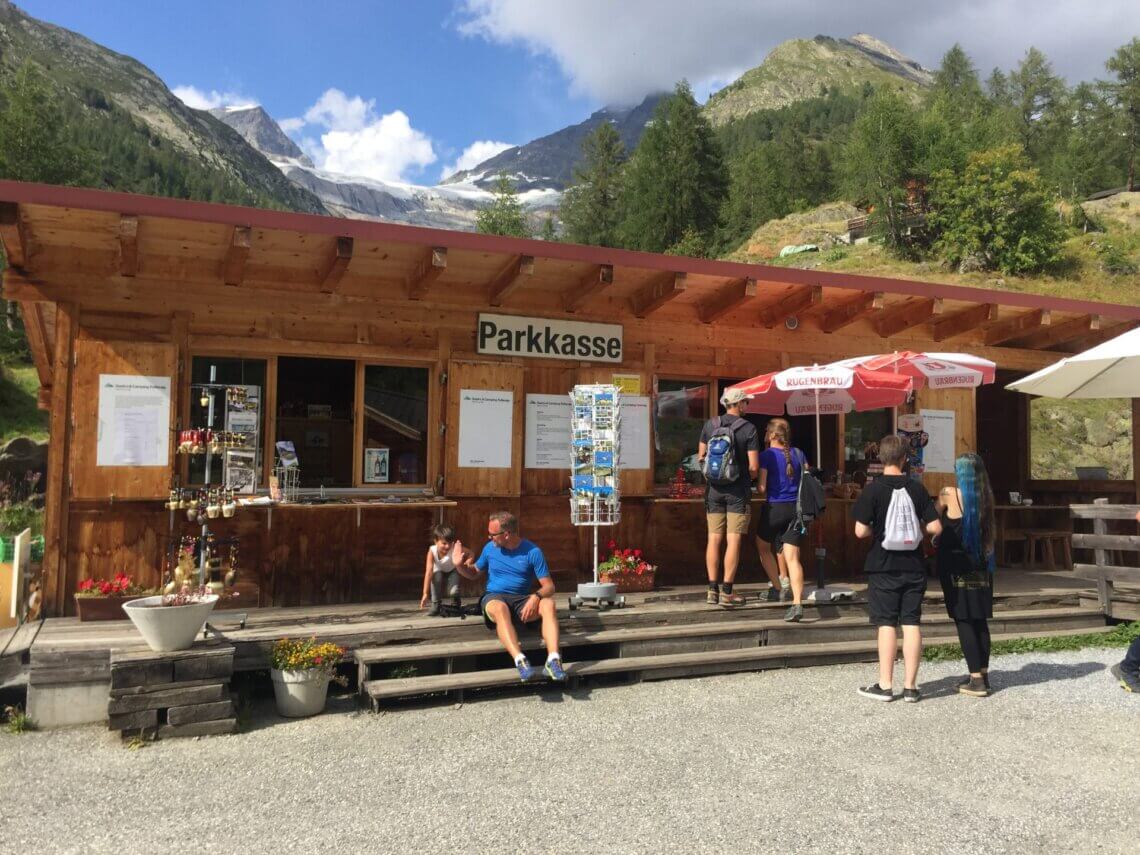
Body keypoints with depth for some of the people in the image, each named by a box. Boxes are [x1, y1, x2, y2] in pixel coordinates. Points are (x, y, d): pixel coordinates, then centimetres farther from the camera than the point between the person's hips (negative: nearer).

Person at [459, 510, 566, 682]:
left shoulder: (533, 551, -3)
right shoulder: (490, 548, 5)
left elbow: (549, 586, -5)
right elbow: (474, 573, 20)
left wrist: (536, 596, -27)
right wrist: (460, 565, -2)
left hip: (522, 600, 0)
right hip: (495, 597, 0)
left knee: (548, 603, -32)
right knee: (500, 608, -38)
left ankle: (553, 659, -44)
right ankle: (520, 660, -54)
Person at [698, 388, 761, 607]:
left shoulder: (710, 425, 4)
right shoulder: (749, 429, -7)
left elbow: (701, 457, 9)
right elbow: (754, 467, -9)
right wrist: (749, 477, 11)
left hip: (714, 489, 4)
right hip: (738, 491, -4)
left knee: (714, 539, 7)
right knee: (733, 541, 0)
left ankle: (712, 590, 10)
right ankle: (727, 593, 1)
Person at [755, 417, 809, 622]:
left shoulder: (766, 455, -8)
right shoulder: (798, 454, 7)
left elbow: (762, 487, -11)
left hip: (774, 507, -4)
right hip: (795, 508, 4)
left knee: (763, 546, 23)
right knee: (792, 557, -1)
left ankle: (779, 586, 19)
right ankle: (797, 604, -14)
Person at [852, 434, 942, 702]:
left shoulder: (873, 489, -10)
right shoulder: (917, 488, 0)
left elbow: (861, 531, -14)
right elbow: (935, 527, -2)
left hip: (883, 567, -3)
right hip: (914, 567, 3)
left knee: (886, 624, 2)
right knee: (911, 624, 7)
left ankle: (885, 685, 7)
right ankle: (910, 686, 11)